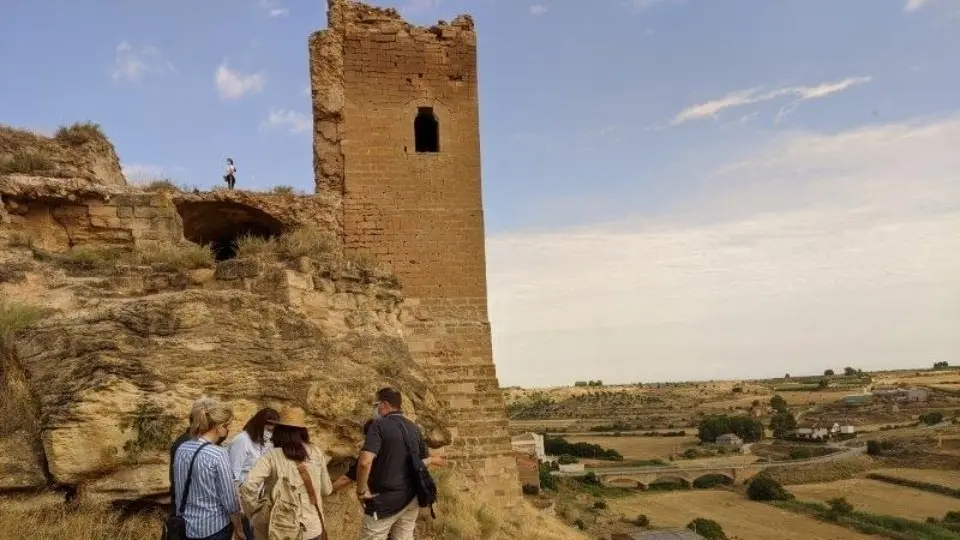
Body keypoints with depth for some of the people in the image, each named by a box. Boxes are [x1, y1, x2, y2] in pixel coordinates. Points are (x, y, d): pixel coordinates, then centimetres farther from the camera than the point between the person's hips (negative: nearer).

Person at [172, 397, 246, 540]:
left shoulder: (180, 450, 0)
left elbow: (178, 491, 9)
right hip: (215, 528, -6)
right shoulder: (218, 454, -19)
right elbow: (229, 500, -15)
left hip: (185, 526, 6)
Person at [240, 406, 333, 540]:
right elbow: (327, 490, 8)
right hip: (313, 529, 2)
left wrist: (256, 511, -8)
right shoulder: (316, 453, -1)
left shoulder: (272, 456, -10)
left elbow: (248, 486, -22)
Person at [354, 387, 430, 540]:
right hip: (410, 500, 7)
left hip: (385, 501, -7)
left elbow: (364, 462, -26)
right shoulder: (414, 428, 9)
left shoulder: (379, 425, -13)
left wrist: (361, 490, -13)